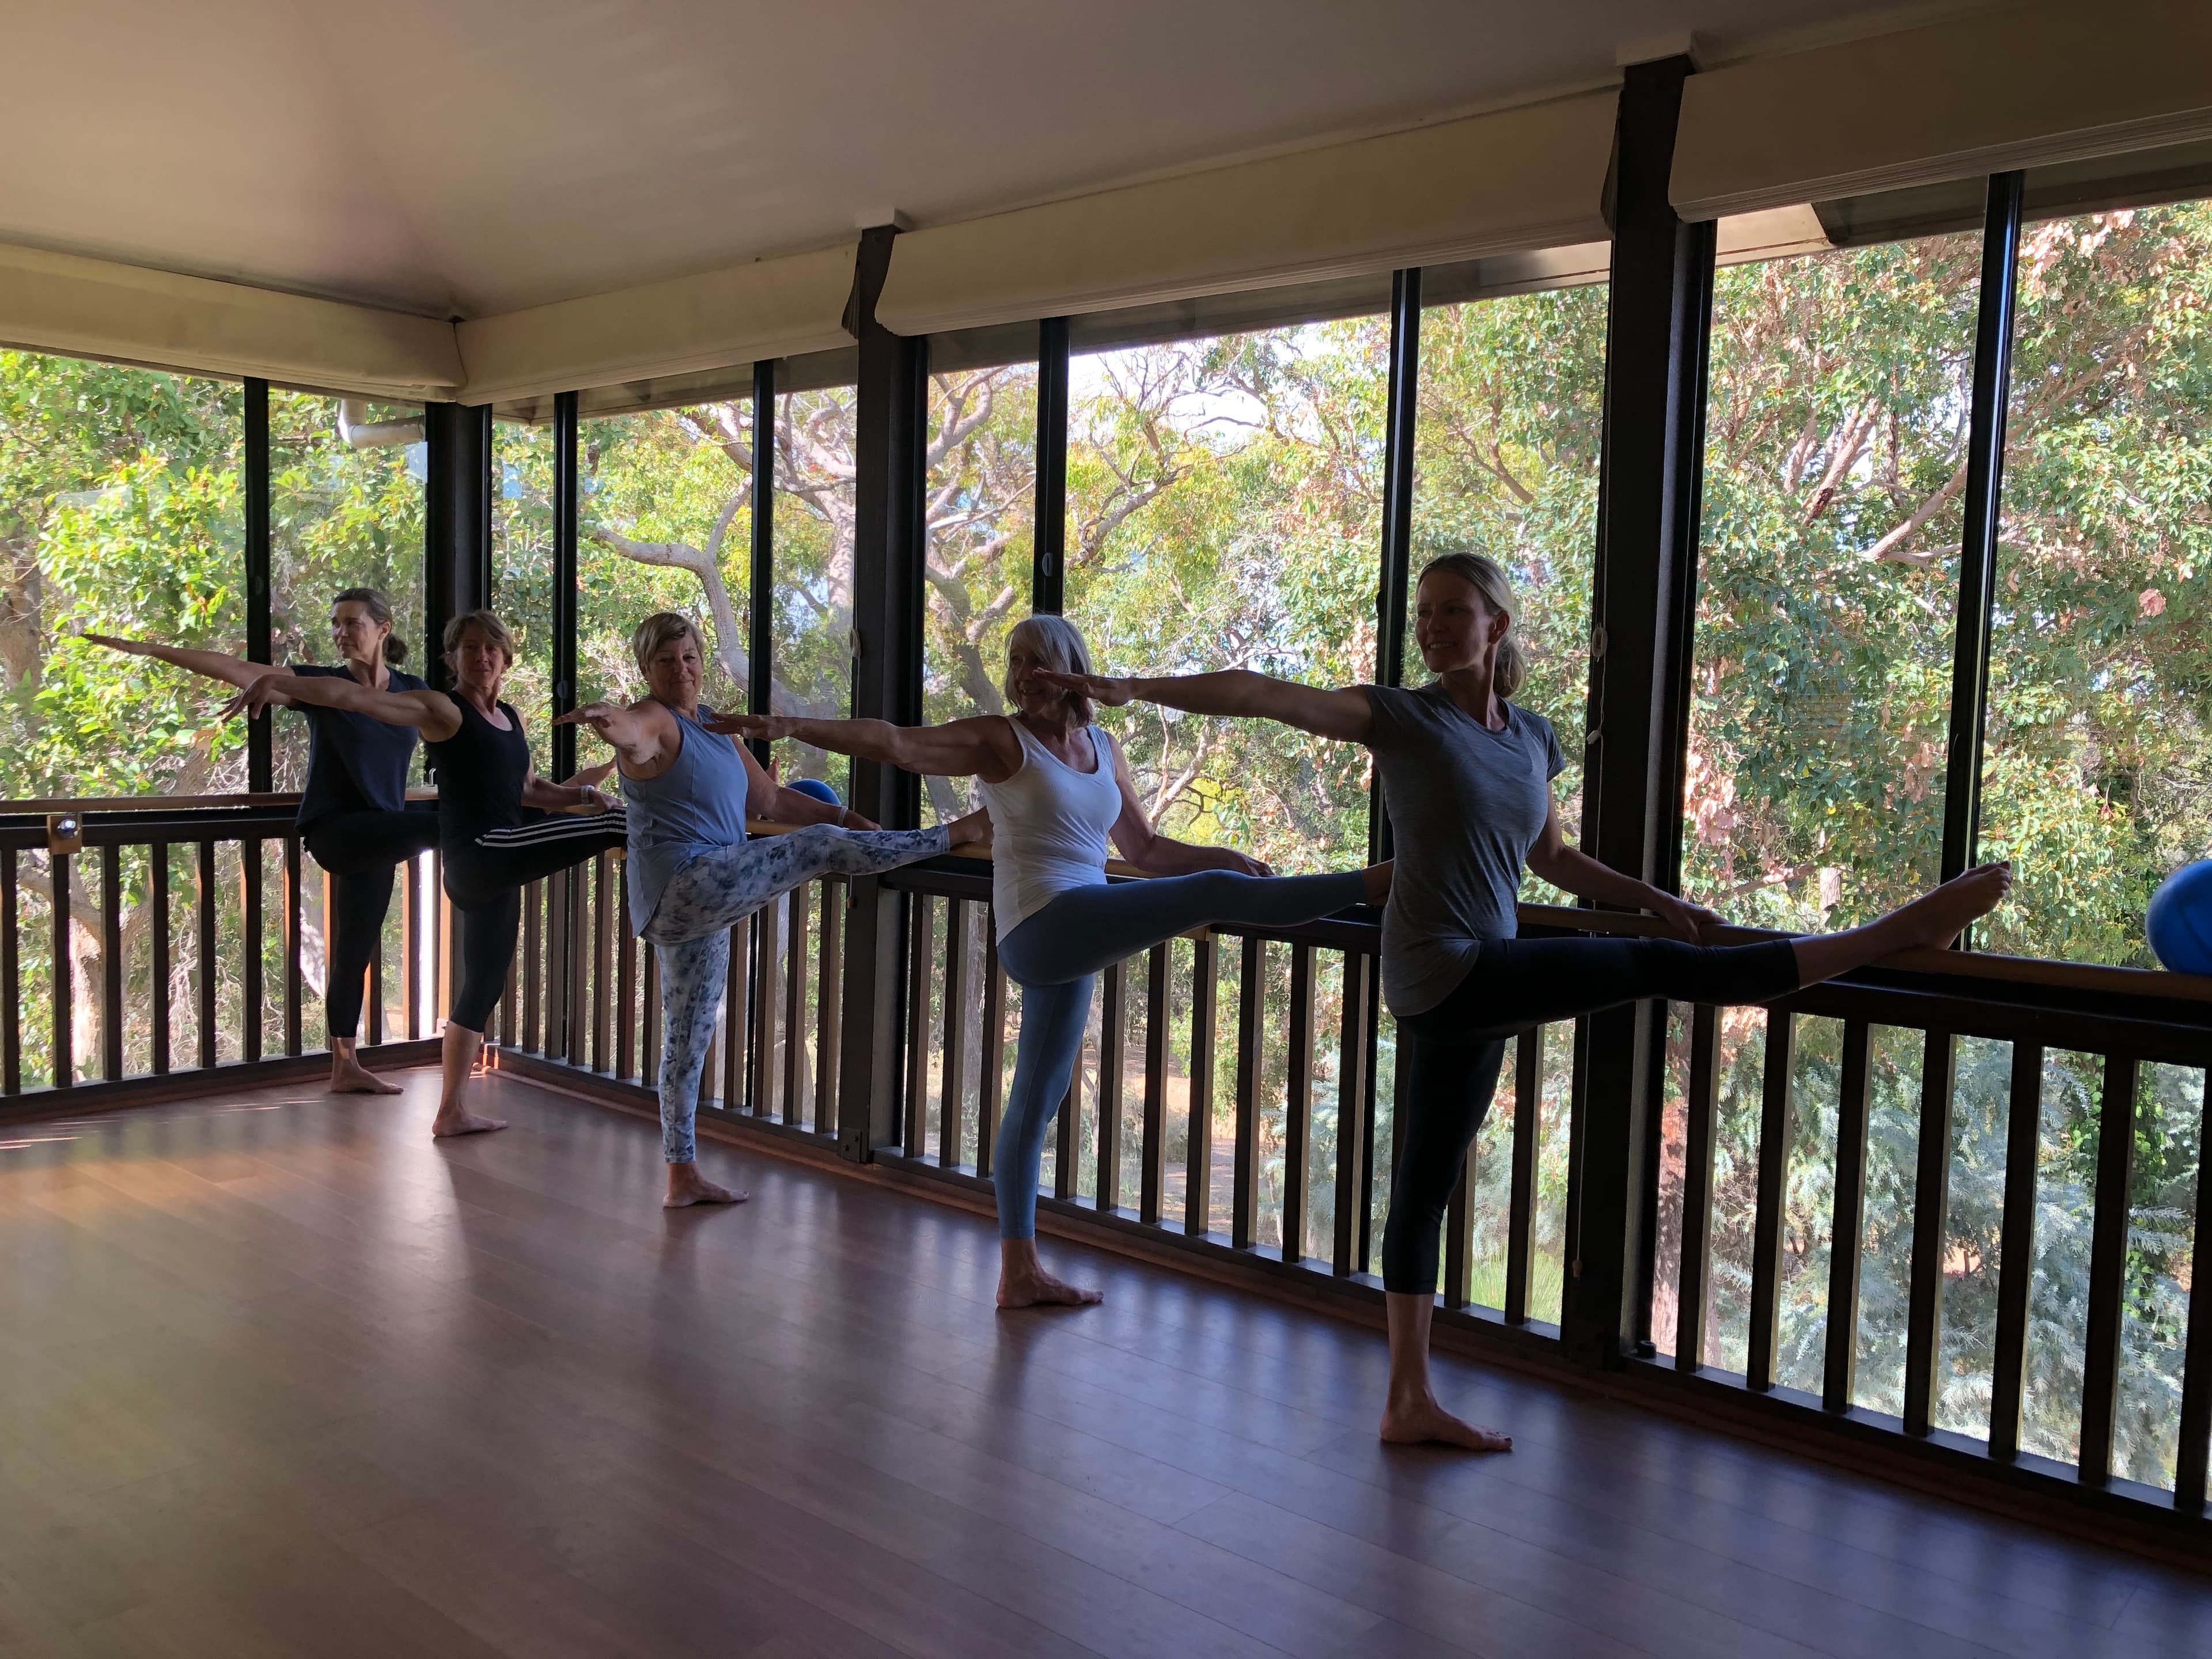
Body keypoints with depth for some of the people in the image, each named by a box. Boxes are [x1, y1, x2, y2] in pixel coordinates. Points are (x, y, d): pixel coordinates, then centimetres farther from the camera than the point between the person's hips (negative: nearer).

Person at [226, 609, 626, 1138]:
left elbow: (526, 789, 29)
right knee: (617, 823, -15)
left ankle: (451, 1113, 20)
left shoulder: (511, 717, 19)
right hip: (478, 851, -9)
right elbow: (355, 697, -13)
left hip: (494, 873, 9)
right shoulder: (441, 710, -4)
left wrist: (578, 794, 11)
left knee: (483, 985, 13)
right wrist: (278, 687, -25)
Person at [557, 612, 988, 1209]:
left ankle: (682, 1176, 22)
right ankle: (956, 834, 2)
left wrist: (843, 816, 14)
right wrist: (610, 720, -58)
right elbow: (632, 734, -34)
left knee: (688, 1038, 13)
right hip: (686, 886, -10)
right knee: (822, 846, -11)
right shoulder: (654, 720, -8)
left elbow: (771, 800, 23)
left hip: (693, 912, 10)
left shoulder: (713, 728, 19)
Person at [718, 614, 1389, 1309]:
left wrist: (1221, 855, 8)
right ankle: (1375, 882, -7)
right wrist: (791, 726, -20)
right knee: (1217, 893, -15)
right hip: (1047, 924, -7)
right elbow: (893, 742, -10)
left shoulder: (1103, 749, 16)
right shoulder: (1000, 739, -1)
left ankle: (1019, 1272, 20)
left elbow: (1145, 849, 21)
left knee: (1038, 1098, 11)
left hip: (1070, 944, 7)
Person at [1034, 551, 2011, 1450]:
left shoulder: (1533, 738, 13)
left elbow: (1551, 859, 24)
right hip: (1446, 974, -7)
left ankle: (1410, 1404, 20)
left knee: (1427, 1185, 12)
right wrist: (1135, 690, -21)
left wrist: (1657, 898, 19)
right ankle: (1899, 934, 0)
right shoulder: (1400, 717, -6)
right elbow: (1262, 696, -13)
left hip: (1475, 992, 7)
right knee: (1662, 969, -10)